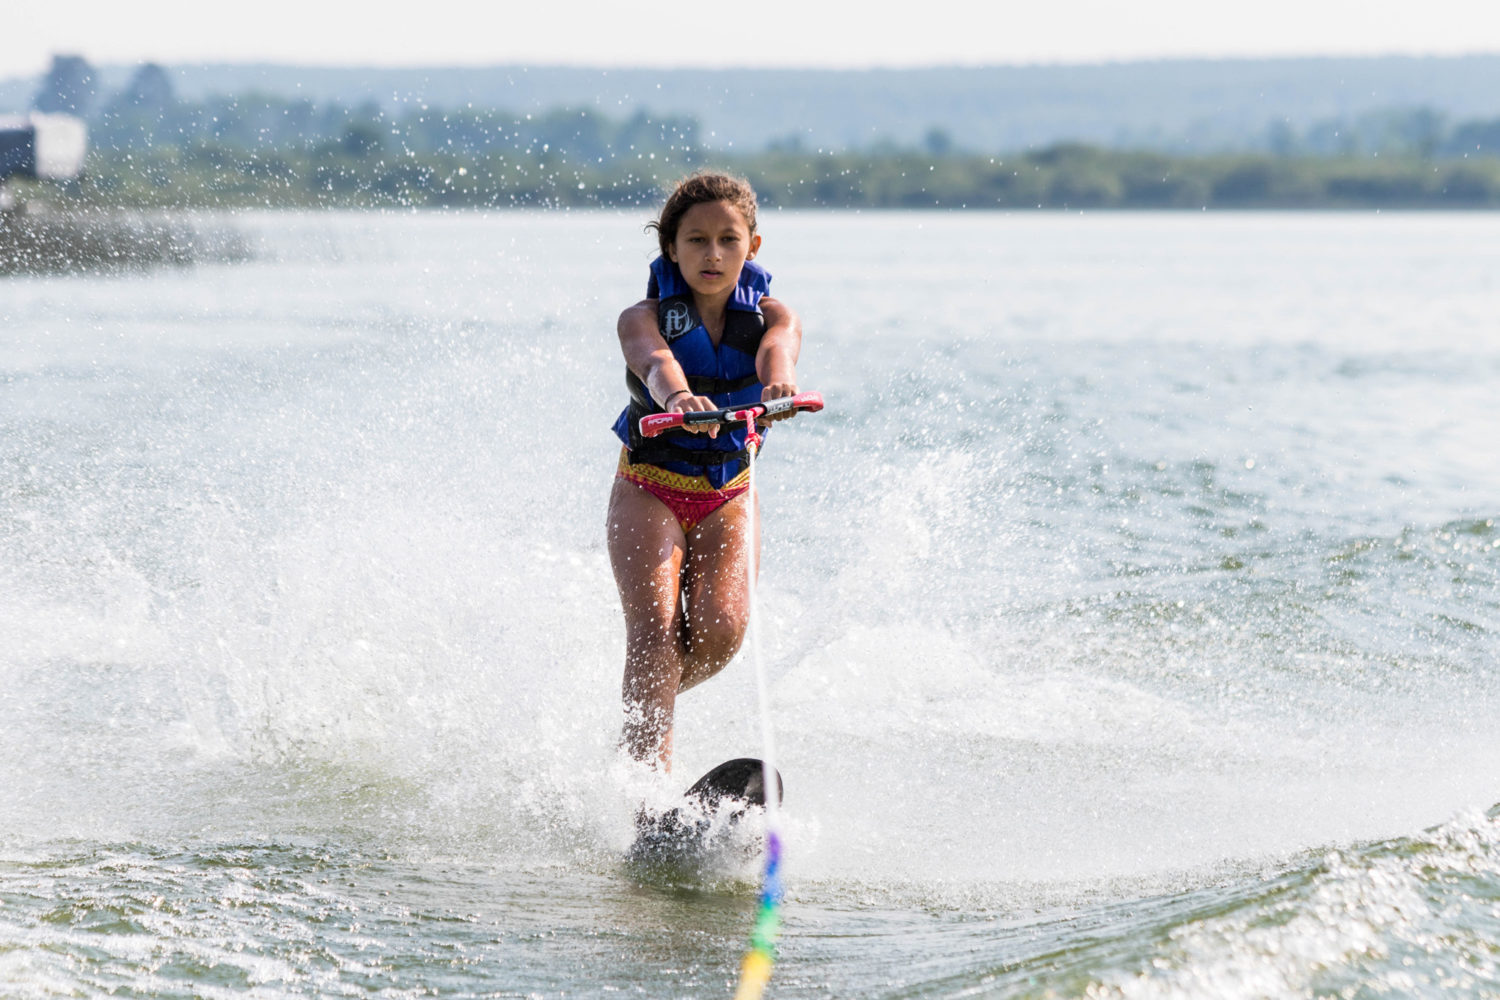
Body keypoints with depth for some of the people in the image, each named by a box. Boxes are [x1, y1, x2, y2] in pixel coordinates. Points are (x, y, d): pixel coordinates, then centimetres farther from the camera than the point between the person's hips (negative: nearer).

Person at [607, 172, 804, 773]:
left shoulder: (772, 316, -3)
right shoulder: (644, 317, -10)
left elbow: (776, 349, -29)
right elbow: (656, 361, -34)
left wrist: (779, 385, -54)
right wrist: (678, 397, -59)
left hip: (730, 494, 2)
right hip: (649, 490, -2)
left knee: (721, 627, -19)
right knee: (655, 625, -22)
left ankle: (641, 712, 9)